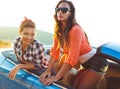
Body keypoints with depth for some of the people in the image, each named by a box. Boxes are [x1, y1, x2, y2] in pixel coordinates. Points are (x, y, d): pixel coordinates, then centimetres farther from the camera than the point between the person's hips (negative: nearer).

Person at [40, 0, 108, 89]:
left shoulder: (76, 30, -26)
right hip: (84, 64, 7)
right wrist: (48, 70, -13)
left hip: (96, 63, -7)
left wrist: (56, 77, -26)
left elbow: (72, 57, -29)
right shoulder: (59, 30, -1)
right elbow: (54, 51, -3)